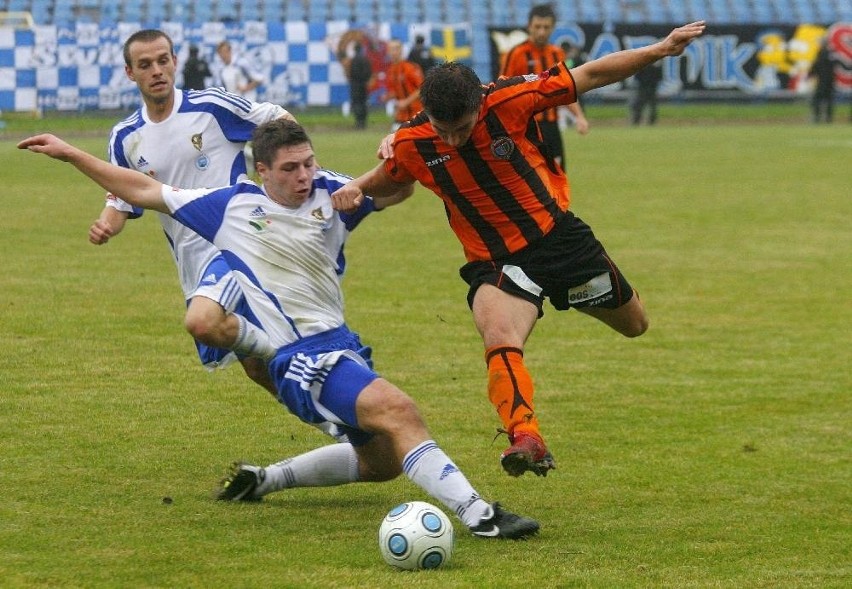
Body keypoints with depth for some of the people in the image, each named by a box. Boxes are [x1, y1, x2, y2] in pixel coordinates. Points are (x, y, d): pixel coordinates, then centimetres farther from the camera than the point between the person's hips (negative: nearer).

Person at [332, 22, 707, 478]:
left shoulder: (509, 100, -20)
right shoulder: (412, 145, -13)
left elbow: (591, 76, -10)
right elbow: (388, 178, 12)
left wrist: (661, 49, -10)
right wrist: (356, 188, -11)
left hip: (556, 233, 1)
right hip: (495, 263, -1)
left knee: (634, 325, 18)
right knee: (499, 340, -33)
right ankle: (526, 438, -42)